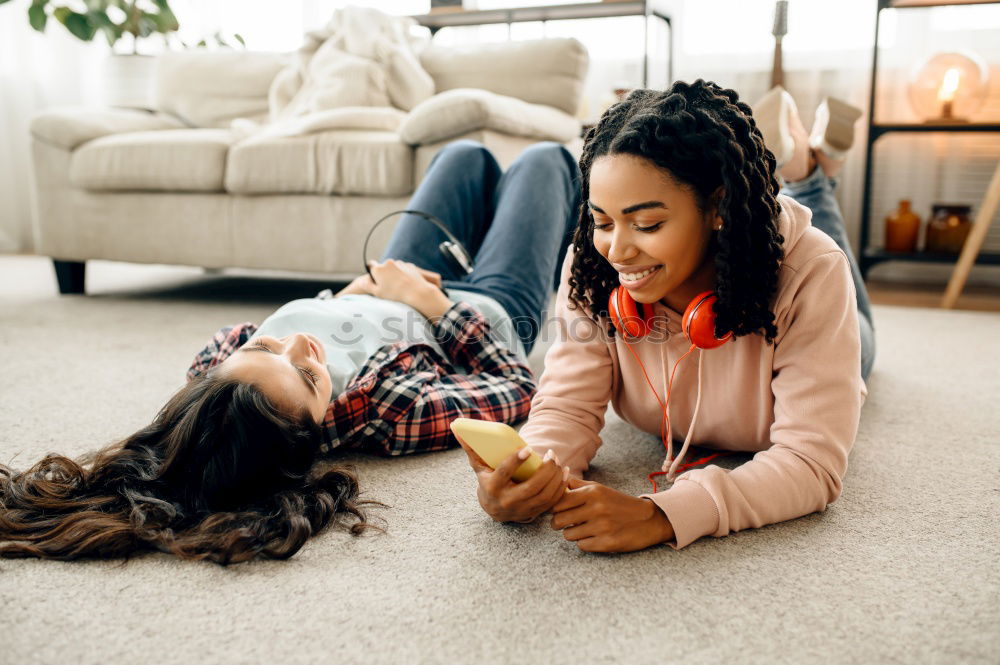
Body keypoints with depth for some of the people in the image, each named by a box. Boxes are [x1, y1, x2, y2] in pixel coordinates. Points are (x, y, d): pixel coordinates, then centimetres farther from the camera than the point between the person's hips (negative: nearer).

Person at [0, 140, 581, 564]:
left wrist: (354, 290, -13)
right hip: (493, 312, -3)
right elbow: (519, 386, -33)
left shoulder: (215, 379, -36)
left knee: (467, 154, 25)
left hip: (374, 299, 4)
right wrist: (433, 301, -30)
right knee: (546, 157, 18)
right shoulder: (396, 416, -50)